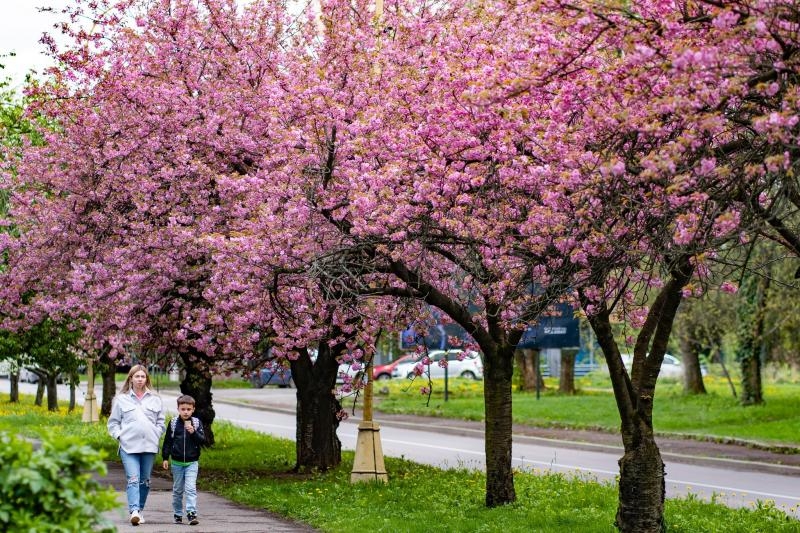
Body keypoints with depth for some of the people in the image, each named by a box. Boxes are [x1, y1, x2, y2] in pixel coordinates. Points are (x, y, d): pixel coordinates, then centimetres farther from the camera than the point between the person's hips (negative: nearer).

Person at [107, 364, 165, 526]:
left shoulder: (155, 399, 11)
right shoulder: (121, 399, 7)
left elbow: (160, 421, 18)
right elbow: (113, 422, 11)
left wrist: (156, 435, 4)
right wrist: (119, 436, -3)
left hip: (149, 446, 3)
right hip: (129, 446, -3)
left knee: (145, 480, 9)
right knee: (133, 479, -15)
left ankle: (140, 510, 21)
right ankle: (134, 511, -25)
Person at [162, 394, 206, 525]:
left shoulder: (197, 422, -2)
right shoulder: (173, 423, 0)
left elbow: (202, 440, -6)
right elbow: (168, 441, 5)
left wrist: (193, 432, -22)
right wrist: (165, 458, 4)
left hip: (192, 462, -2)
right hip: (177, 462, 2)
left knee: (191, 488, -13)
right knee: (177, 490, 11)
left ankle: (192, 513, -16)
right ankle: (178, 514, 22)